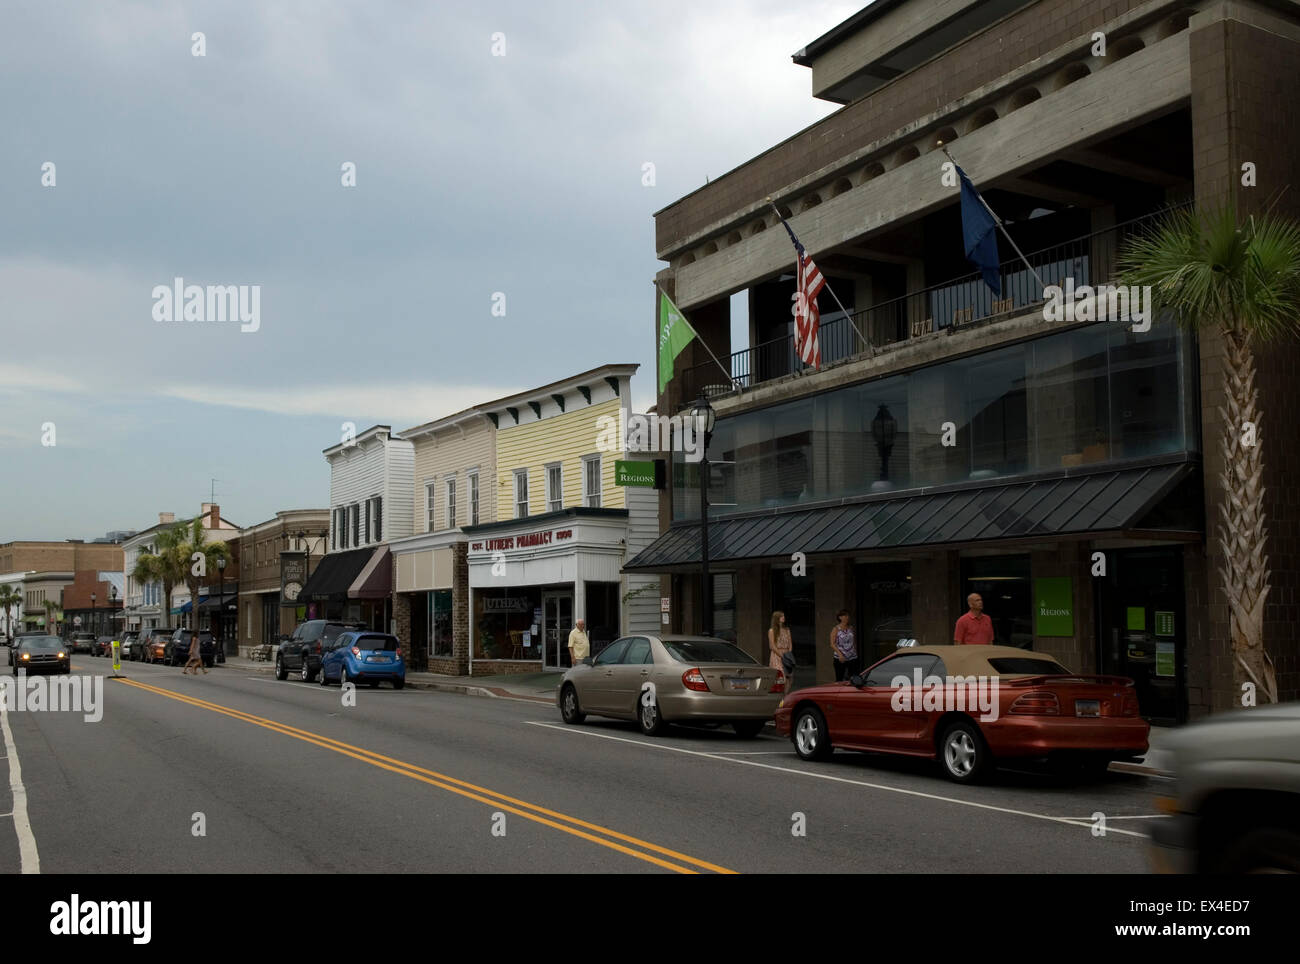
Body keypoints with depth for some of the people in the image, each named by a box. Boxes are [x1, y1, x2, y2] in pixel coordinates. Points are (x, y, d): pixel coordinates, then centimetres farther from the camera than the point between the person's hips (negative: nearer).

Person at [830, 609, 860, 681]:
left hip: (852, 658, 4)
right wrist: (840, 654, -20)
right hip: (840, 658, -4)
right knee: (839, 679, -1)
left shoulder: (851, 628, 10)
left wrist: (856, 653, 12)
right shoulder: (836, 629, -3)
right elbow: (832, 644, -9)